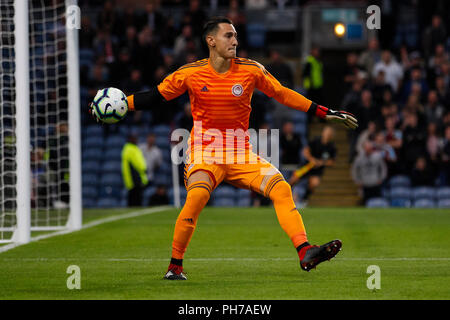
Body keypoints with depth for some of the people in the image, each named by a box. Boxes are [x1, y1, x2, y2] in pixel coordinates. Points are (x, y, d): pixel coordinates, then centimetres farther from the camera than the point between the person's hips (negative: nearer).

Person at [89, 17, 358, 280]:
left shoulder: (251, 70, 1)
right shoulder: (190, 73, -2)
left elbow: (282, 94, 9)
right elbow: (155, 97, 7)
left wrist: (325, 113, 7)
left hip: (242, 155, 3)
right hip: (205, 154, -3)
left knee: (282, 188, -17)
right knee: (197, 195, -30)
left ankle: (305, 253, -19)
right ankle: (175, 266, -15)